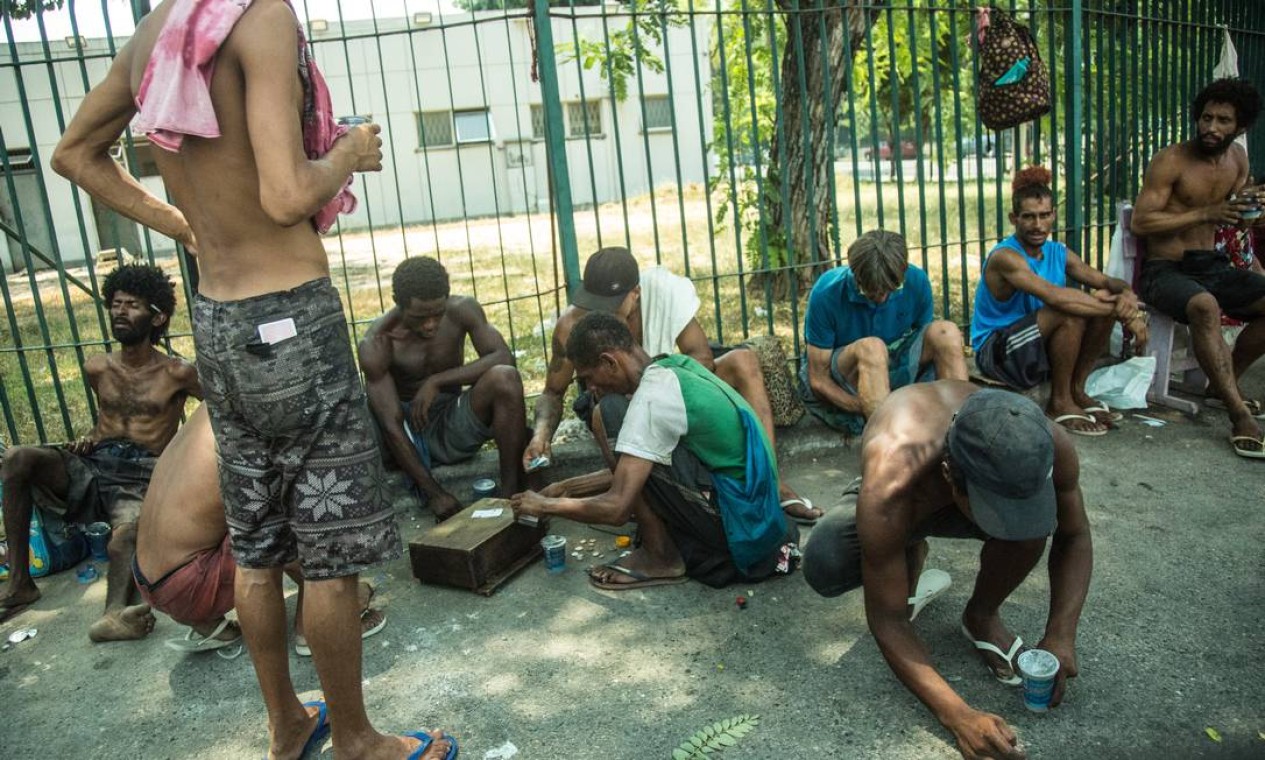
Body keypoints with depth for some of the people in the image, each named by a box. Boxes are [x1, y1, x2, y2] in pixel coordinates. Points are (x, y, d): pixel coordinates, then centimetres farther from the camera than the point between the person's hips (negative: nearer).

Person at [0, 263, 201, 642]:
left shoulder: (176, 374, 1)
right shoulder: (97, 369, 16)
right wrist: (91, 437, 13)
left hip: (141, 476, -5)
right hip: (92, 464, 5)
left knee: (126, 532, -36)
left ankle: (116, 612, -63)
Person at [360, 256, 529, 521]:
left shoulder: (461, 310, -11)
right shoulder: (377, 343, -21)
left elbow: (503, 356, -21)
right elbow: (391, 424, -26)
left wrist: (437, 381, -27)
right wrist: (433, 493, -32)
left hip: (456, 427, 1)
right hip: (409, 435, -1)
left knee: (505, 377, -28)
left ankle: (512, 491, -24)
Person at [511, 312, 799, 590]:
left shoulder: (653, 398, -19)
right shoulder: (672, 368, 9)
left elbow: (616, 508, -20)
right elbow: (630, 472, 20)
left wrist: (547, 505, -3)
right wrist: (568, 488, 20)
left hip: (735, 522, -9)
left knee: (609, 415, -11)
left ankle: (661, 558, 0)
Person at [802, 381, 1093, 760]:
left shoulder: (1049, 446, -35)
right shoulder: (888, 489, -45)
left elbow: (1074, 536, -14)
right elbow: (887, 621, -35)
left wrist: (1060, 634, -26)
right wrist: (957, 715, -43)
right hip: (901, 502, -1)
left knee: (1029, 529, -34)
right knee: (822, 565, -32)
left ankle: (982, 616, 0)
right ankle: (911, 554, 5)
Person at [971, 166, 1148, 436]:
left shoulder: (1059, 253, 4)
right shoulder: (1005, 257, -21)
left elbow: (1109, 282, 1)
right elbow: (1054, 296, -34)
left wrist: (1127, 296, -24)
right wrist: (1120, 311, -30)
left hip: (1039, 349, 8)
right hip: (995, 352, -8)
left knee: (1104, 300, -9)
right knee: (1070, 311, -29)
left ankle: (1077, 391, 3)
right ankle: (1060, 404, -12)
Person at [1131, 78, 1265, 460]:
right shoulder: (1170, 161, -12)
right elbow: (1141, 221, -19)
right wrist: (1206, 214, -23)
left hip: (1211, 265, 8)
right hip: (1164, 270, -8)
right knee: (1205, 306, -38)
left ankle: (1224, 383, 11)